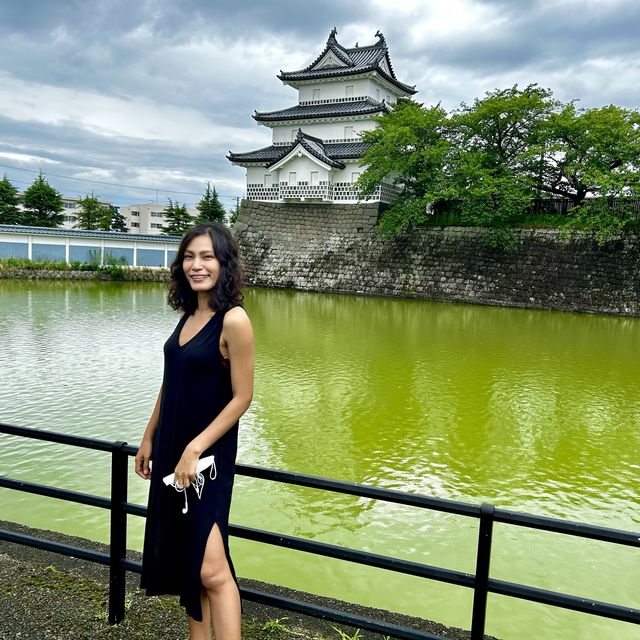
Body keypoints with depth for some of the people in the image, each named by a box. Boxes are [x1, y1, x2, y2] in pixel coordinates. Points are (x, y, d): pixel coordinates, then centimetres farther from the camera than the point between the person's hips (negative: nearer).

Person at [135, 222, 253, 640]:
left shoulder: (234, 320, -17)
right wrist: (149, 438, 17)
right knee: (186, 559, 16)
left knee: (211, 569, -9)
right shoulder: (188, 315, 6)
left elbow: (242, 398, -17)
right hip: (172, 448, 8)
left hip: (208, 454, -7)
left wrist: (195, 448, -19)